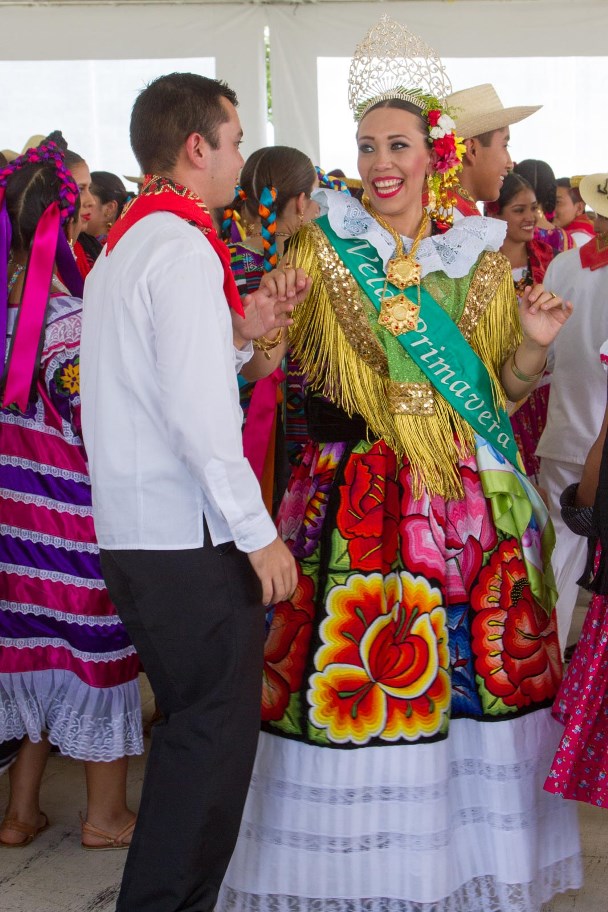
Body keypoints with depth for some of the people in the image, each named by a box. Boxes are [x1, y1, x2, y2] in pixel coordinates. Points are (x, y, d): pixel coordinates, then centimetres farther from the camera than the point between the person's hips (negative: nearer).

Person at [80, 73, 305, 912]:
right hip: (190, 539, -10)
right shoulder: (183, 247, -14)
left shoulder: (123, 244, 16)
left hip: (129, 530, 10)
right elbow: (198, 416, -21)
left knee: (191, 724, 20)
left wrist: (239, 335, 9)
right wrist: (258, 531, -16)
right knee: (216, 733, 1)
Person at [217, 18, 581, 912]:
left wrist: (535, 343, -7)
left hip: (467, 500, 3)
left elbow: (506, 387, 13)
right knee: (352, 677, 0)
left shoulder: (479, 255, 8)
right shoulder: (322, 248, 1)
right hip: (355, 497, -2)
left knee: (476, 671, 8)